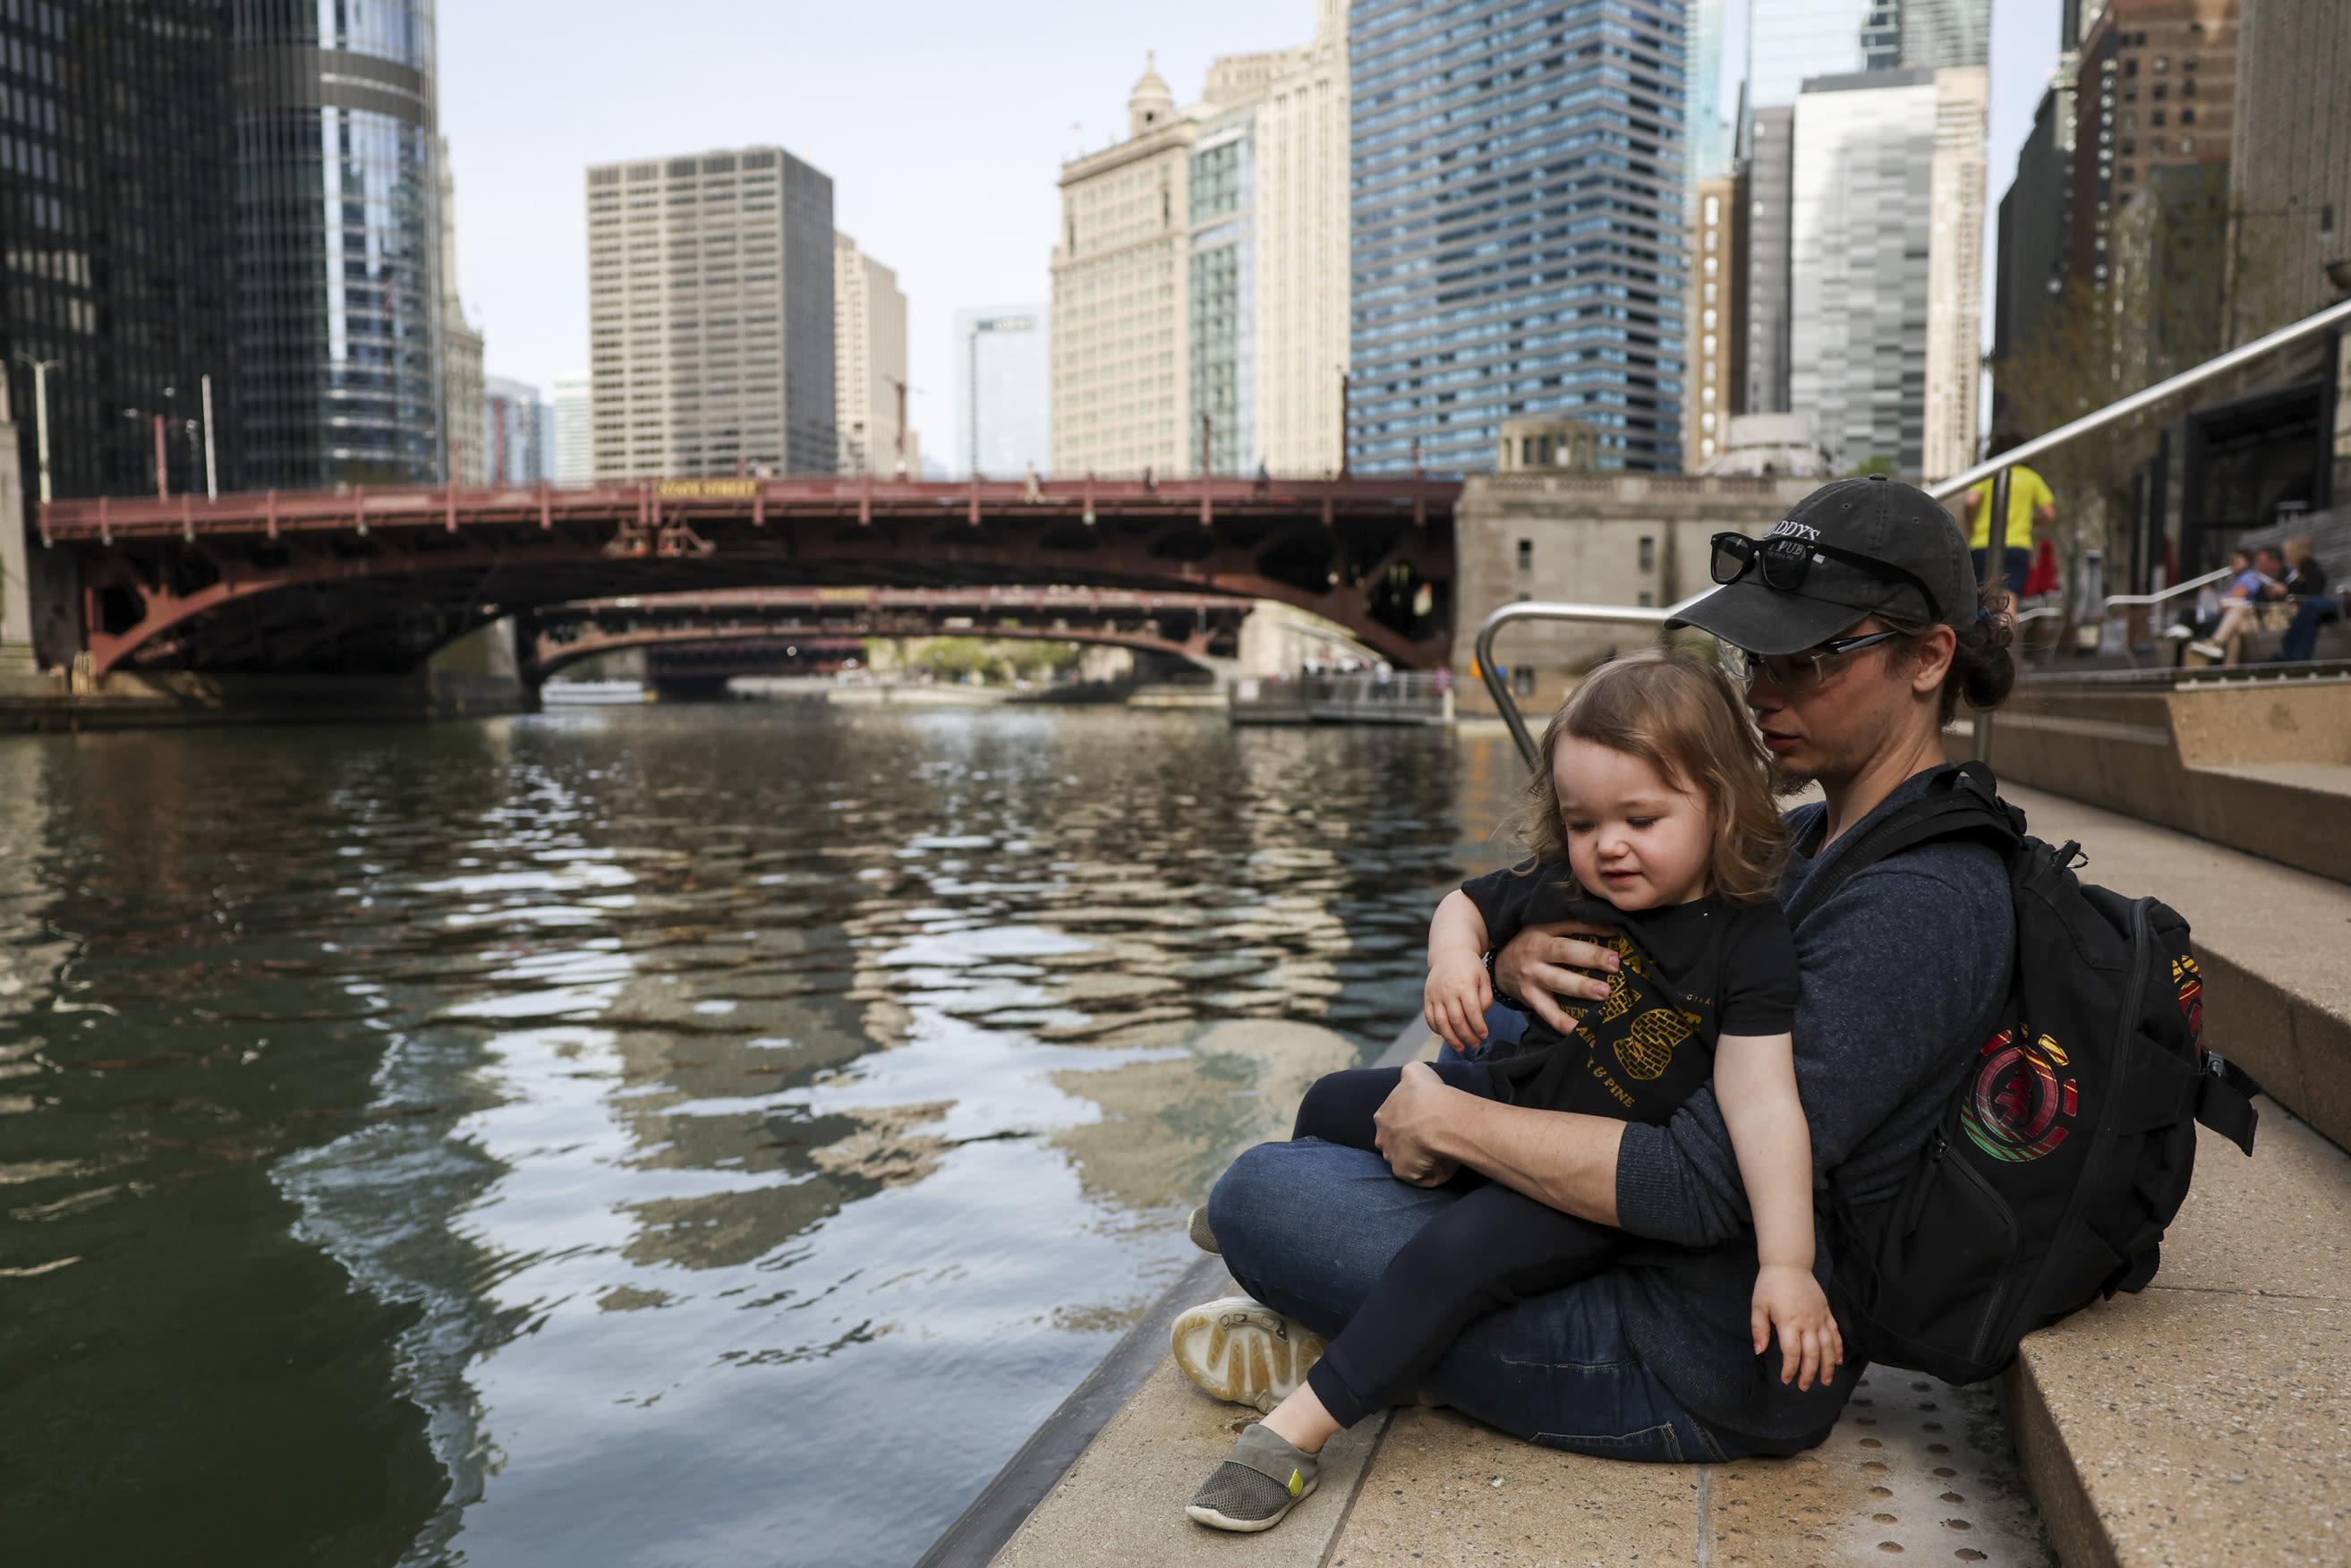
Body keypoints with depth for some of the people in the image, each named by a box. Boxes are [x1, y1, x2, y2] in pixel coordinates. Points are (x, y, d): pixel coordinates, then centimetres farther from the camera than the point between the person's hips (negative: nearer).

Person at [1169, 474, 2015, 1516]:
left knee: (1259, 1192, -15)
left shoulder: (1917, 906, -23)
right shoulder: (1808, 842, 6)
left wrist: (1449, 1123, -19)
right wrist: (1516, 959, -16)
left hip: (1706, 1372, -10)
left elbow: (1704, 1184, -29)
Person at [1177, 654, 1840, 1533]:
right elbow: (1468, 904, 13)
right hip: (1505, 1105, 7)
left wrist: (1786, 1261, -32)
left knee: (1461, 1250, -32)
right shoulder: (1560, 883, -6)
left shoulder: (1746, 940, -21)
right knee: (1333, 1106, 16)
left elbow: (1763, 1105, -26)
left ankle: (1298, 1428, -22)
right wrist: (1454, 956, -11)